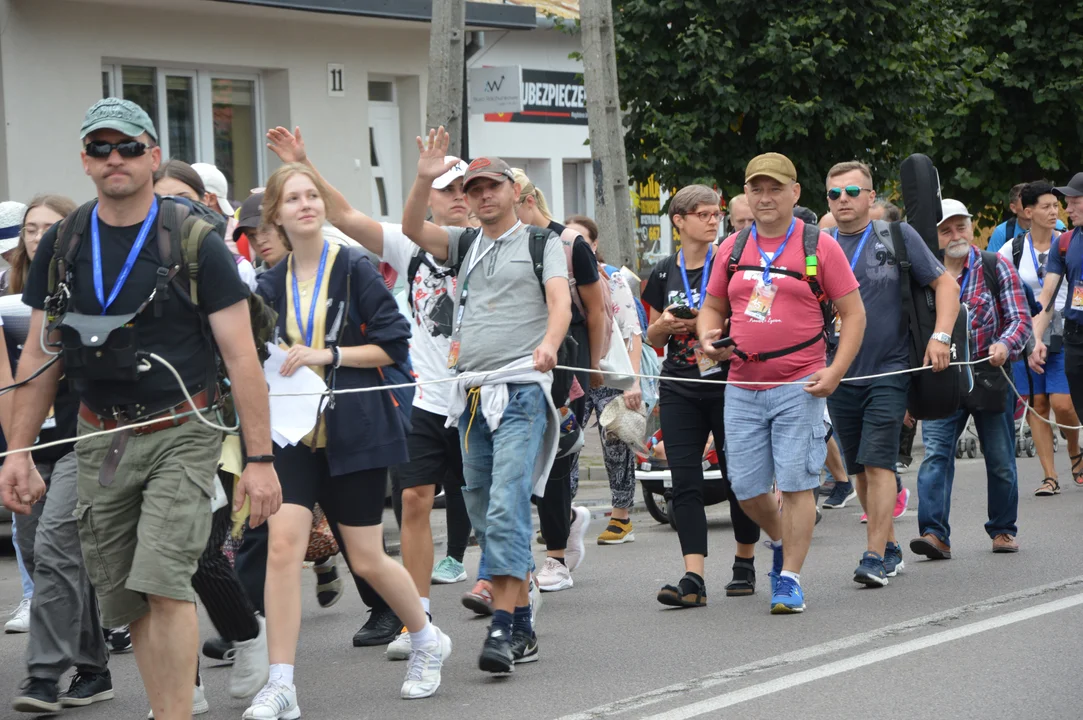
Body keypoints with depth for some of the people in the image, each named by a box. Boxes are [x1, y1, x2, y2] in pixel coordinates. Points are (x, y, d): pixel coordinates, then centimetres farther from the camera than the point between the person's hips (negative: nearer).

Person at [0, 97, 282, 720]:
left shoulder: (195, 242, -5)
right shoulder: (62, 244, 6)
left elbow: (241, 357, -6)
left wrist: (260, 459, -10)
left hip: (180, 434, -4)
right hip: (100, 437, 5)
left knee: (162, 582, -18)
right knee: (125, 600, 7)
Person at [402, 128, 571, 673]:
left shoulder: (542, 244, 5)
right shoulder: (465, 246, 19)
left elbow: (561, 302, -9)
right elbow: (412, 229, 6)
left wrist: (549, 343, -29)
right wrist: (425, 179, -8)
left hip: (521, 388, -6)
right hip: (471, 392, 6)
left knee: (506, 506, -17)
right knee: (483, 512, 7)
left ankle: (503, 628, -21)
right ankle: (522, 627, 14)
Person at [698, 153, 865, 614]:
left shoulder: (819, 246, -2)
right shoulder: (732, 248, 11)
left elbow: (853, 313, -1)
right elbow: (713, 308, 21)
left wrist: (835, 371, -11)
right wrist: (709, 338, -2)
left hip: (799, 386, -4)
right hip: (742, 387, 4)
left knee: (796, 484, -5)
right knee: (745, 486, 6)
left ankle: (789, 578, 3)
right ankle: (780, 540, 35)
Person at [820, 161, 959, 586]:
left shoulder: (898, 237, 1)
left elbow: (945, 284, 3)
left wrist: (940, 336, -11)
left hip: (888, 371, -4)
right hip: (840, 375, 4)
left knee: (878, 463, -13)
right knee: (860, 469, 10)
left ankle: (876, 557, -13)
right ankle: (890, 546, 24)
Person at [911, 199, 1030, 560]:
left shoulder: (996, 267, 1)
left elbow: (1020, 319, -4)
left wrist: (1005, 344, -25)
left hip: (991, 377, -1)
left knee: (1000, 460, 8)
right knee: (935, 455, -13)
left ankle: (1003, 530, 24)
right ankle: (934, 533, -18)